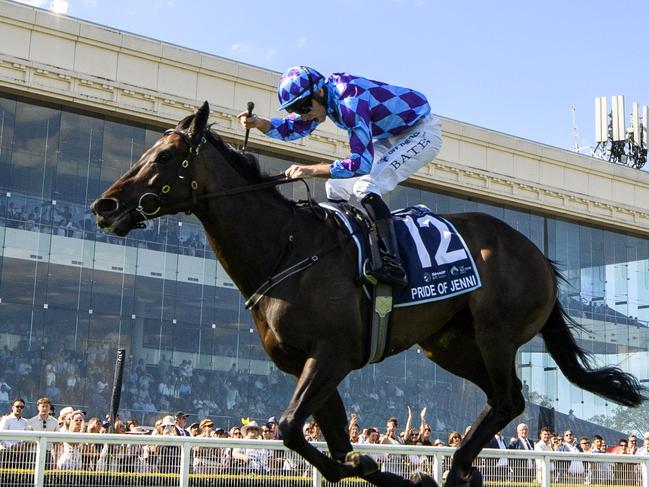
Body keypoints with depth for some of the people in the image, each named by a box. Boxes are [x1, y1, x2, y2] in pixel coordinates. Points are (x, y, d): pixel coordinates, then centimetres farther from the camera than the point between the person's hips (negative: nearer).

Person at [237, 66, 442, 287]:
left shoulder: (351, 102, -33)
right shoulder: (320, 95, -5)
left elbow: (361, 162, -36)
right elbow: (292, 127, 6)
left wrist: (312, 169, -38)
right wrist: (260, 123, -13)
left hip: (422, 131, -10)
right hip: (391, 137, 10)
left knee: (367, 186, -27)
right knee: (336, 187, 6)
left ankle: (392, 266, -35)